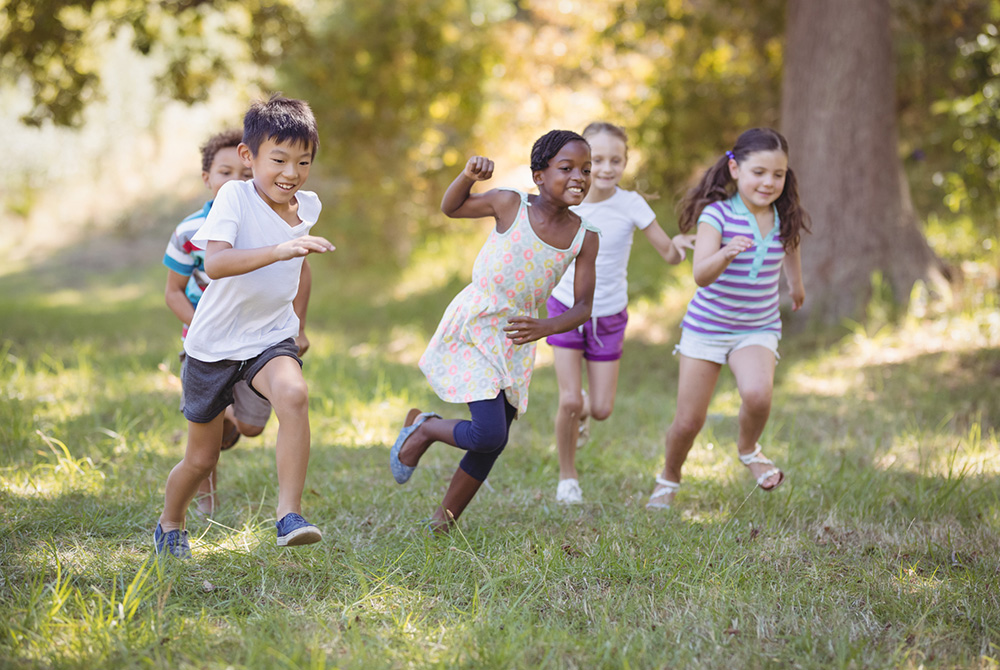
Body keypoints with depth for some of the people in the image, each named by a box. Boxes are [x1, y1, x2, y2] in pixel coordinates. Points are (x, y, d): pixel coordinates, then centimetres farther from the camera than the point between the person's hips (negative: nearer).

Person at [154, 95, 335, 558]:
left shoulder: (307, 207, -1)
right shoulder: (234, 197, -19)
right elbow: (214, 263, -37)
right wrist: (278, 250, -50)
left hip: (271, 338, 3)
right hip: (213, 343, -3)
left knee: (293, 394, -32)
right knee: (202, 458, 10)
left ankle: (289, 516, -30)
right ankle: (169, 524, 40)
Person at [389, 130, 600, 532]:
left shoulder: (585, 237, -5)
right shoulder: (509, 205, -12)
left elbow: (583, 307, -2)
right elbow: (451, 209, 5)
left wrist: (544, 328, -21)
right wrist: (469, 176, -16)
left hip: (516, 339, 5)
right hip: (471, 328, -5)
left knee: (491, 446, 10)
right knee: (489, 434, -17)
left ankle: (443, 523, 29)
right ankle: (423, 428, 13)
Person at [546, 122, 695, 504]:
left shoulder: (631, 204, -16)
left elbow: (670, 256, -15)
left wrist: (678, 245, -37)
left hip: (608, 318, 0)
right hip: (567, 310, 0)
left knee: (601, 410, 0)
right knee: (569, 401, -9)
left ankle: (583, 410, 38)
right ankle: (567, 476, 13)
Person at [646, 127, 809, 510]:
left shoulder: (784, 219, -6)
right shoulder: (717, 213, -19)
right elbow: (701, 276, -30)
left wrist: (796, 285, 37)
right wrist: (726, 253, -50)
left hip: (758, 329, 2)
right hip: (707, 327, -2)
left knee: (757, 393, -28)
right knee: (688, 422, 4)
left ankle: (748, 450, 5)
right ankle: (669, 478, 35)